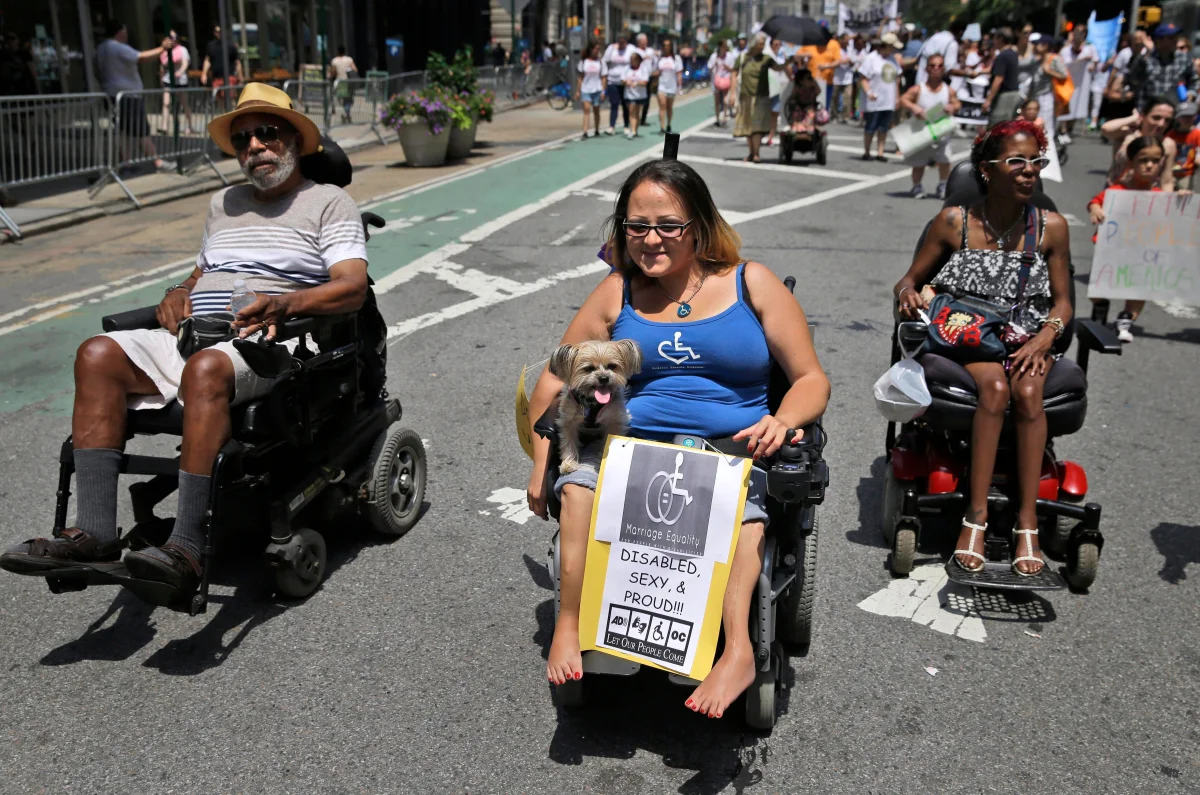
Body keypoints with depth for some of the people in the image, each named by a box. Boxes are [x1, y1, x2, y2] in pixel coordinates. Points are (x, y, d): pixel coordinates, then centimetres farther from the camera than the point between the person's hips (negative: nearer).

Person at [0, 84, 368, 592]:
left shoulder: (329, 203, 8)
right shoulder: (223, 204, 28)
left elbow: (352, 288, -6)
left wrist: (282, 304, -22)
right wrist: (177, 295, 9)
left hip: (266, 341, -6)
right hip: (196, 334, 6)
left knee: (205, 369, -38)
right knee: (98, 355, -19)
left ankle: (187, 548, -39)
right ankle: (94, 532, -26)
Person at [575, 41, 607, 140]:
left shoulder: (600, 62, 5)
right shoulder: (583, 62, 4)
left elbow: (603, 78, 5)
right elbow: (580, 77, 8)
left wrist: (603, 91, -3)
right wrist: (577, 91, 5)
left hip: (597, 90, 1)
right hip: (585, 90, -1)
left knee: (596, 110, 9)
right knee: (586, 109, -14)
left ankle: (596, 131, 25)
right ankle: (585, 133, -20)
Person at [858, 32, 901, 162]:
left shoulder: (893, 59, 12)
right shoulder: (871, 58, -8)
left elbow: (896, 78, 18)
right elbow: (863, 77, -11)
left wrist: (897, 97, 14)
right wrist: (868, 92, -25)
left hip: (888, 102, 6)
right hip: (874, 101, -6)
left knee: (884, 128, 6)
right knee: (870, 128, 2)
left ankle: (880, 153, 12)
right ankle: (866, 152, 15)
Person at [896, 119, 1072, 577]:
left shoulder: (1051, 228, 5)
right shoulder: (954, 222, 1)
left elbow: (1062, 303, 9)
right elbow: (910, 279, 9)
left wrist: (1042, 340, -11)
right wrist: (909, 294, -16)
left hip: (1028, 340, 2)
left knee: (1027, 392, -32)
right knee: (995, 386, -34)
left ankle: (1027, 521, -25)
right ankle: (977, 513, -28)